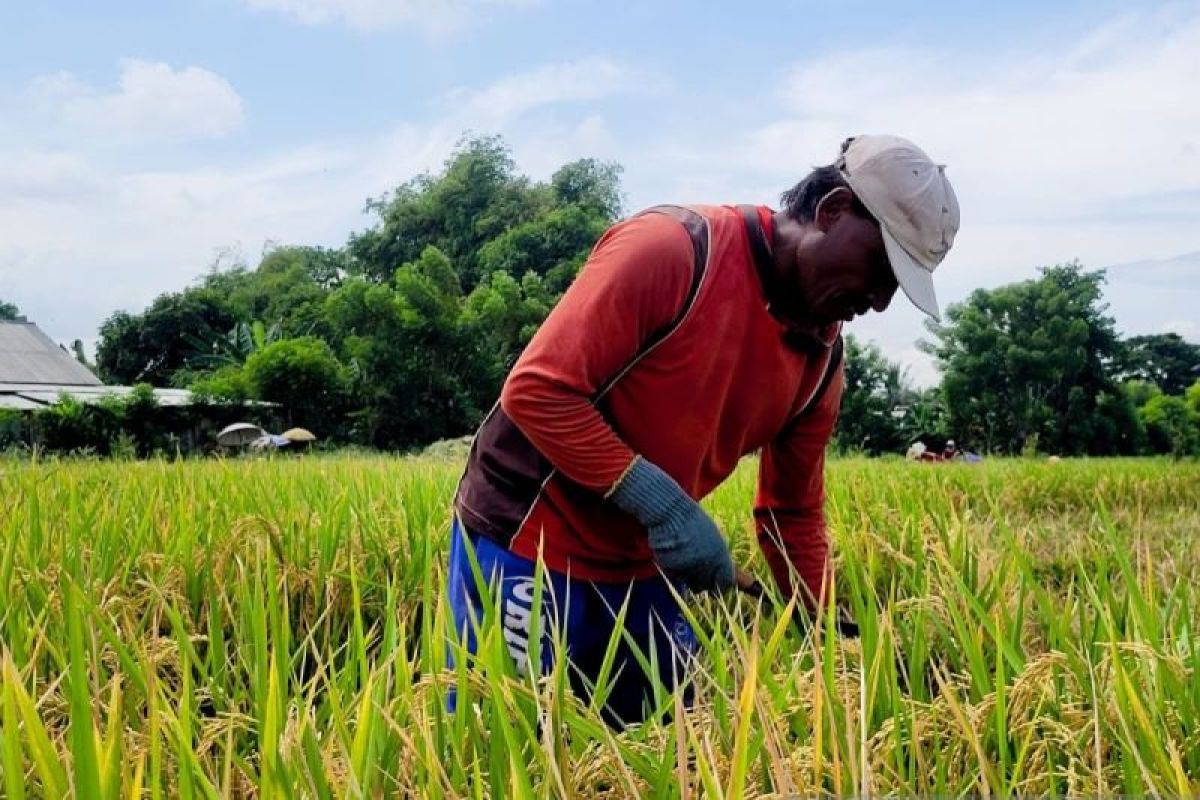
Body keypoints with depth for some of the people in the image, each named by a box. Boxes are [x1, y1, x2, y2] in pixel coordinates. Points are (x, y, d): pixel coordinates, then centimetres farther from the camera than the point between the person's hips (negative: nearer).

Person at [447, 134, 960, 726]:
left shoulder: (822, 354, 3)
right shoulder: (672, 248, -21)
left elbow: (793, 512, 11)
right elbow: (537, 390, -24)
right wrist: (661, 503, -26)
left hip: (645, 568, 7)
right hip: (527, 542, -7)